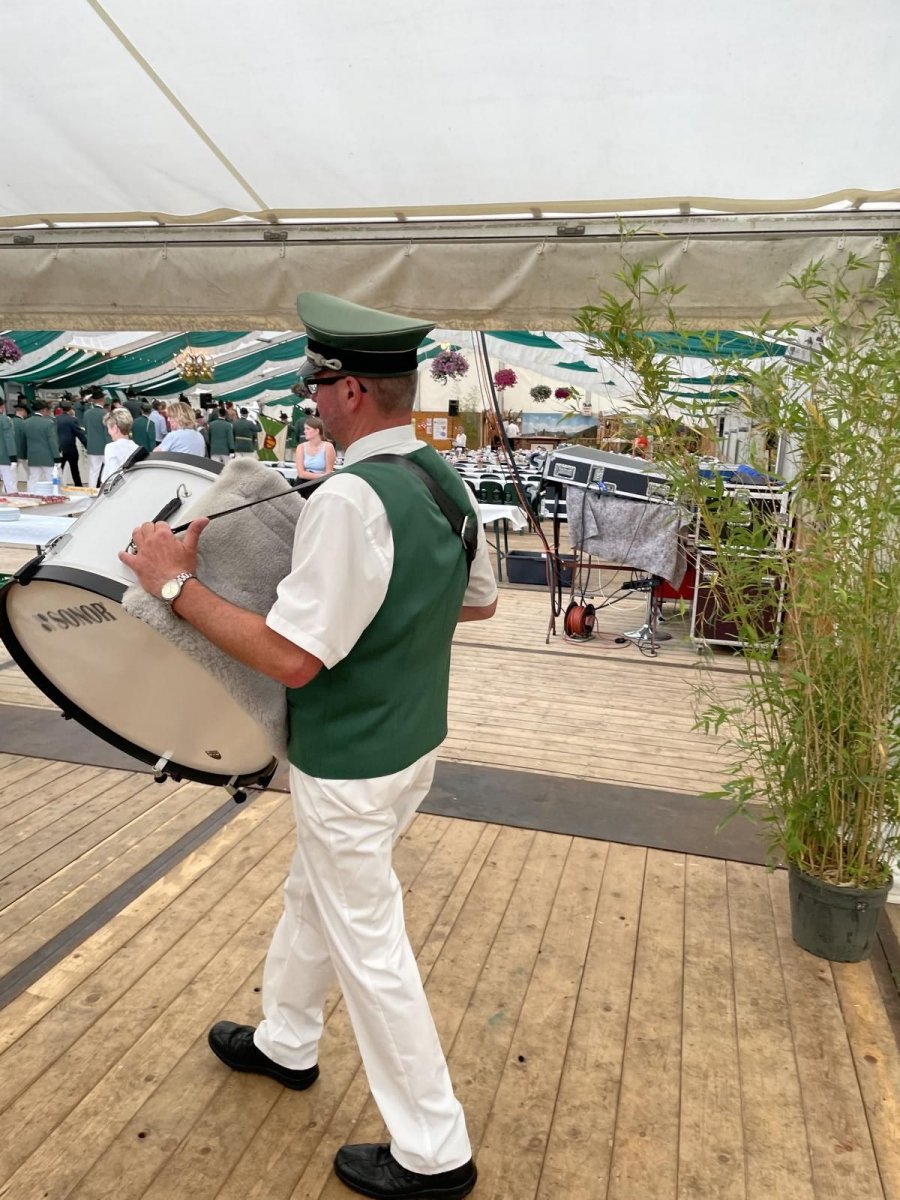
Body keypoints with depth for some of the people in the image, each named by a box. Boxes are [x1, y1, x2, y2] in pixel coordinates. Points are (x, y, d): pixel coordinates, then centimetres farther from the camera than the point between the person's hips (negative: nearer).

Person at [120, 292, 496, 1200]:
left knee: (369, 948, 10)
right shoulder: (446, 479, -1)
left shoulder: (349, 498, -28)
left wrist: (176, 585, -19)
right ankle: (284, 1042, 52)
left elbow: (292, 658, -28)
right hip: (414, 743, 9)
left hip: (350, 768, -9)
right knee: (312, 894, 28)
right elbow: (480, 601, 11)